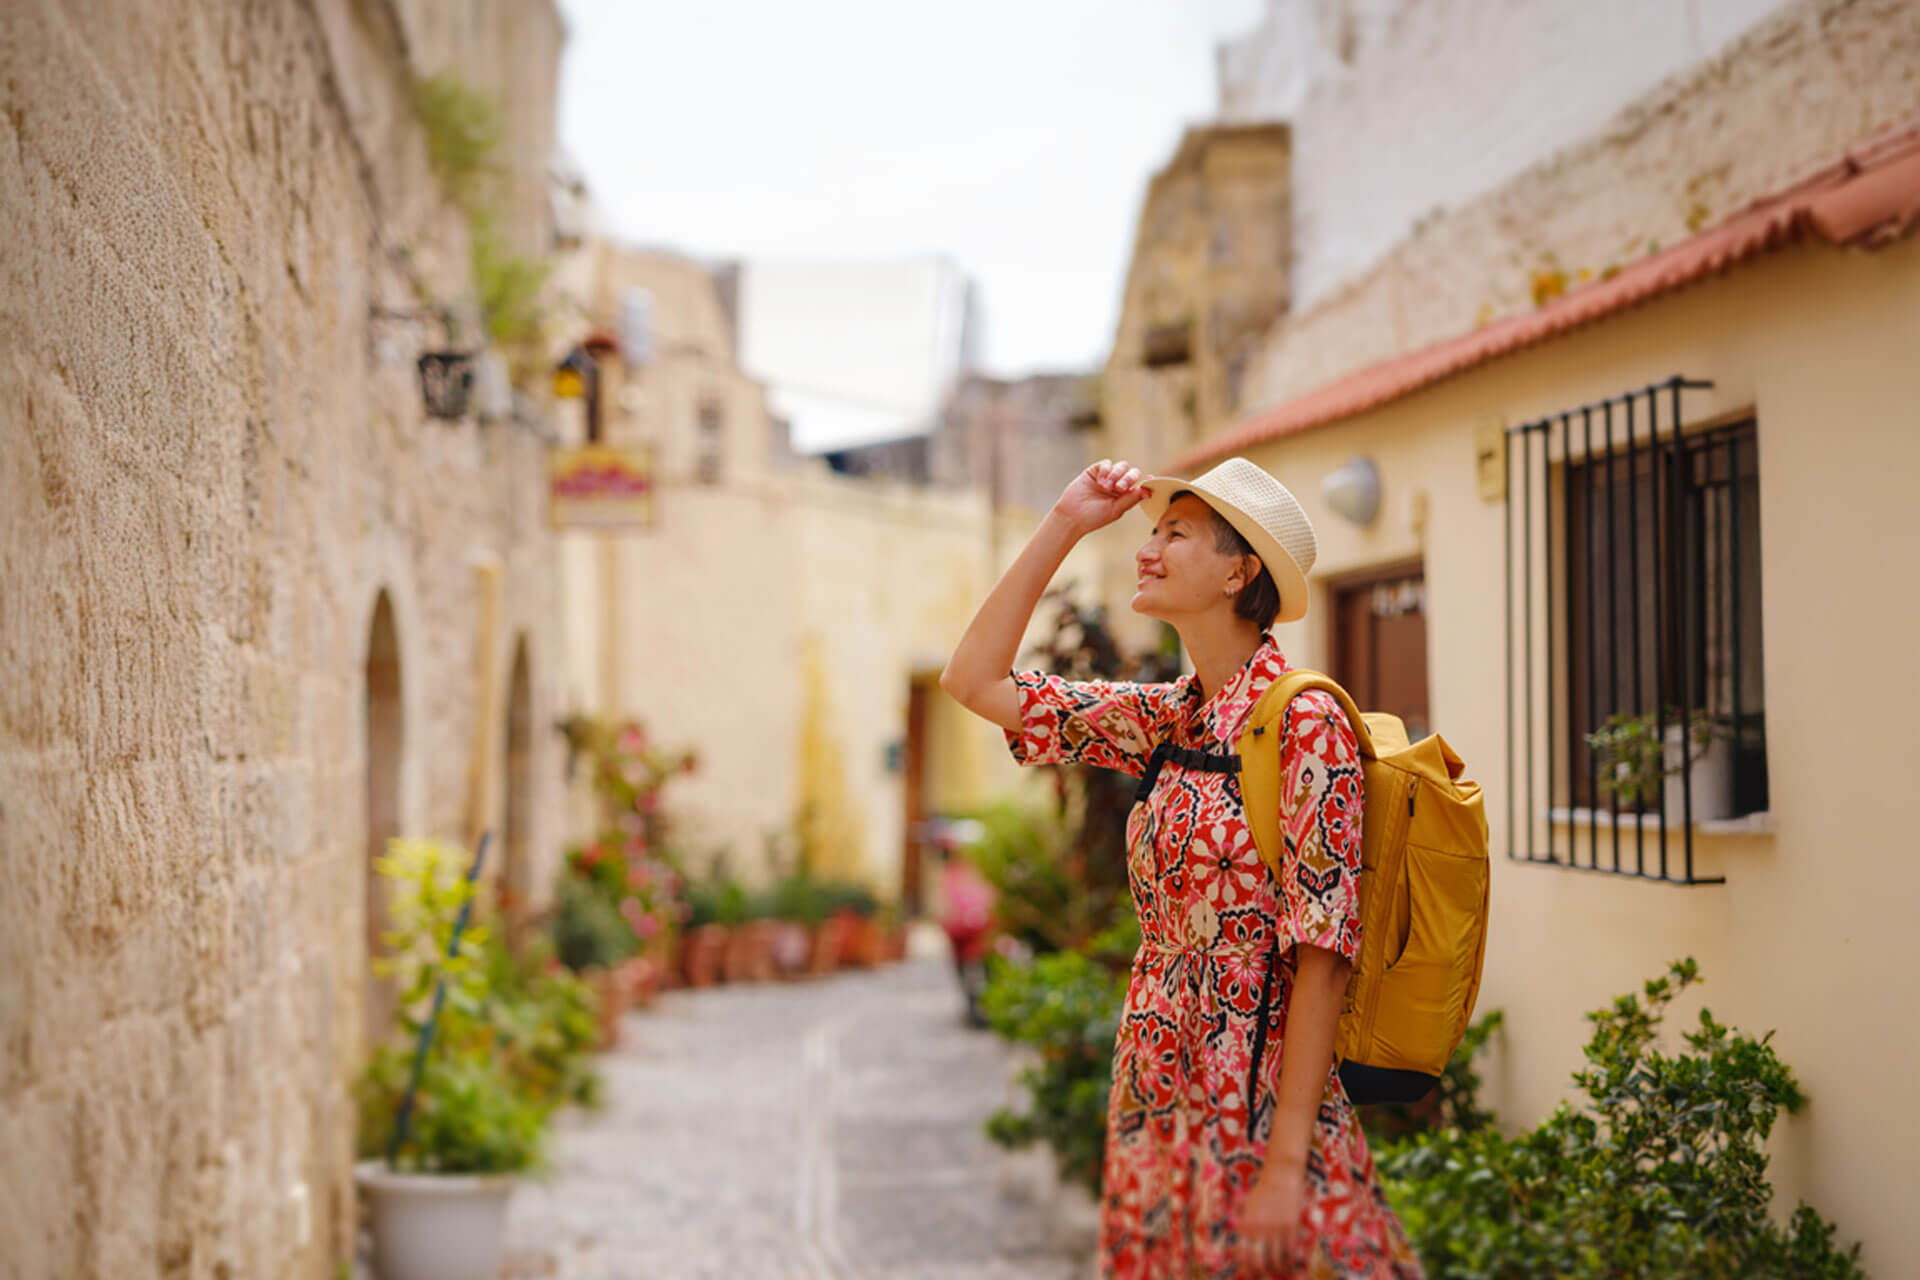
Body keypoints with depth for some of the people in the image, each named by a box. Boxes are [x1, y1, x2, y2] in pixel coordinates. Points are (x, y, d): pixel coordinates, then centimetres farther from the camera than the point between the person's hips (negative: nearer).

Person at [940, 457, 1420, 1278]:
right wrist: (1064, 525, 5)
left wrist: (1287, 1164, -20)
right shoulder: (1165, 720, 7)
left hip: (1257, 1112, -7)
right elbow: (974, 680, 11)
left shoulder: (1304, 724, -13)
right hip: (1157, 1109, 7)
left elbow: (1322, 948, -17)